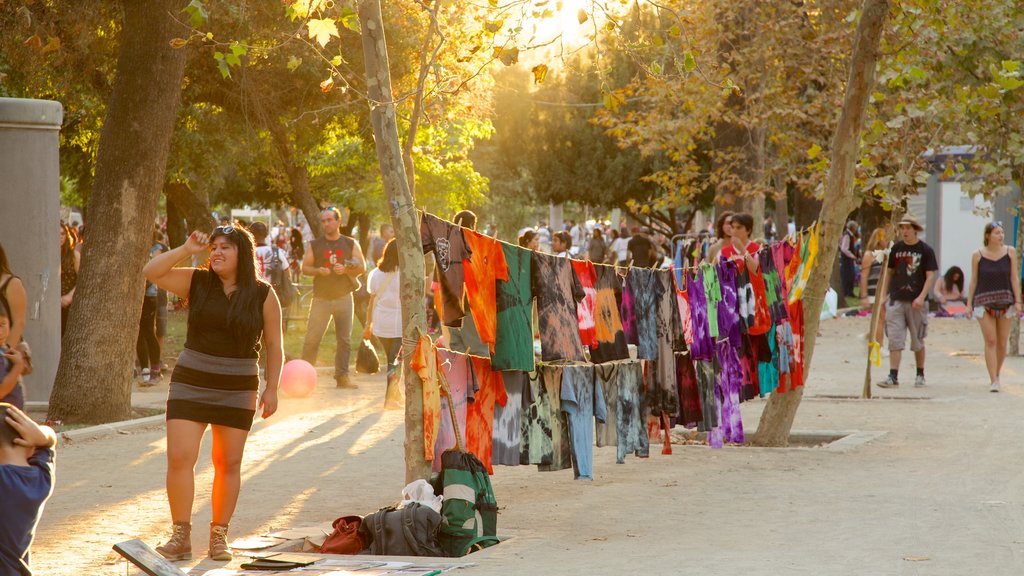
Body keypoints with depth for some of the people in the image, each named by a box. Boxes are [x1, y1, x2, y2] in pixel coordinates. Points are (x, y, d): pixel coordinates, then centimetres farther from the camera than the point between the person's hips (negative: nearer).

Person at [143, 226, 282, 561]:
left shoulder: (263, 295, 0)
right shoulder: (197, 283, 2)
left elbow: (274, 345, 3)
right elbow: (151, 273, -5)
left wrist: (271, 388, -1)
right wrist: (187, 250, -10)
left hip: (237, 389, 0)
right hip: (191, 383, 1)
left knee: (228, 463, 7)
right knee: (179, 458, -8)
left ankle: (219, 536, 18)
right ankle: (181, 537, -2)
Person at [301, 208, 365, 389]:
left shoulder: (351, 244, 6)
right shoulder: (315, 245, 6)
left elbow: (361, 267, 4)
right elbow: (305, 268, 5)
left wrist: (346, 269, -15)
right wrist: (318, 271, -15)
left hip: (344, 298, 1)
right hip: (321, 298, -1)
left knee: (344, 339, 1)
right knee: (312, 338, -7)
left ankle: (342, 376, 6)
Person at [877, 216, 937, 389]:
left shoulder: (925, 250, -1)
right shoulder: (896, 249, 7)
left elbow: (930, 276, -4)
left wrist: (921, 297, -16)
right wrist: (883, 295, 8)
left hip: (916, 302, -2)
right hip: (896, 300, 2)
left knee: (918, 341, 8)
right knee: (895, 340, -6)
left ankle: (920, 375, 23)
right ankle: (893, 376, -8)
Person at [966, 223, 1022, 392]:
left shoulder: (1010, 252, 2)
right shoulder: (978, 255, -1)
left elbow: (1015, 278, 1)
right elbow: (973, 280, 4)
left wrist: (1017, 301, -5)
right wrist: (969, 303, 1)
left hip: (1005, 302, 2)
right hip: (984, 302, -2)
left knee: (1002, 343, 5)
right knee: (990, 342, -9)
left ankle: (997, 374, 26)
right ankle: (993, 381, -10)